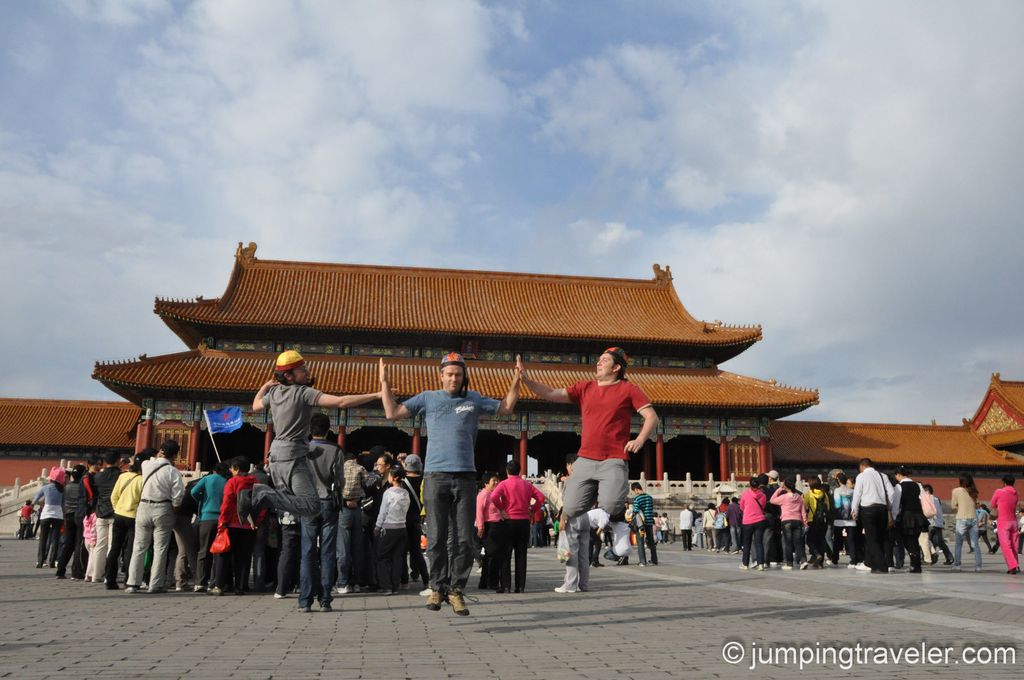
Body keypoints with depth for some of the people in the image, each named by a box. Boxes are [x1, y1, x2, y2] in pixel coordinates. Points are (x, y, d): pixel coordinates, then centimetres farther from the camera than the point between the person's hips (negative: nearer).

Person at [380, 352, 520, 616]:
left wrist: (515, 383, 10)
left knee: (464, 539, 0)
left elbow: (506, 408, 22)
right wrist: (385, 383, 8)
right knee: (436, 538, 0)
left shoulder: (474, 399, 16)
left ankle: (456, 589, 12)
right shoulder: (428, 398, 12)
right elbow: (393, 413, 10)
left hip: (465, 476, 1)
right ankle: (438, 586, 14)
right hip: (435, 475, -1)